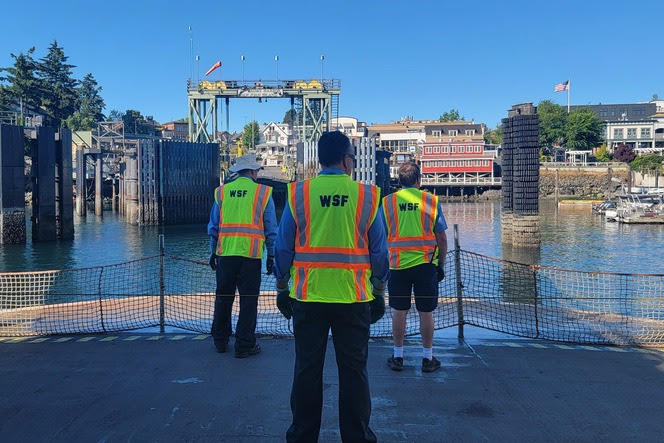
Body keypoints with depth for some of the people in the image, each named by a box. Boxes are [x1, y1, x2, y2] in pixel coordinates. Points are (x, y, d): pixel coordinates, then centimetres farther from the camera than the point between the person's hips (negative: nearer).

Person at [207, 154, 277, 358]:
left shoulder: (221, 191, 10)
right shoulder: (263, 192, 2)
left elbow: (213, 225, 12)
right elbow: (270, 228, 2)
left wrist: (213, 251, 19)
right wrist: (271, 254, 7)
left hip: (225, 252, 3)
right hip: (251, 253, -3)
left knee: (223, 297, 14)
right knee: (248, 299, 3)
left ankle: (220, 341, 25)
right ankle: (244, 345, 7)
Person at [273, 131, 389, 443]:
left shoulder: (298, 194, -2)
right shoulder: (367, 196, -1)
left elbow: (282, 248, 1)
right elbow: (379, 252, 2)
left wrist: (281, 289, 11)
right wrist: (379, 294, 12)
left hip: (308, 297, 1)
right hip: (354, 298, 0)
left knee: (307, 370, 11)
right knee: (353, 370, 10)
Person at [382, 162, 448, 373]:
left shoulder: (387, 202, 2)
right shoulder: (431, 201, -1)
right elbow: (442, 239, -1)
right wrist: (441, 266, 9)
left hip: (398, 264, 1)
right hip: (426, 264, -1)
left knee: (399, 311, 10)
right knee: (426, 312, 7)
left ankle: (398, 357, 18)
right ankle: (427, 358, 17)